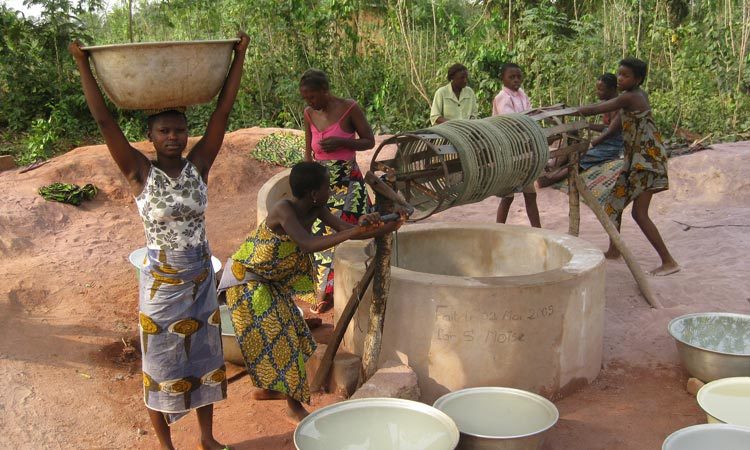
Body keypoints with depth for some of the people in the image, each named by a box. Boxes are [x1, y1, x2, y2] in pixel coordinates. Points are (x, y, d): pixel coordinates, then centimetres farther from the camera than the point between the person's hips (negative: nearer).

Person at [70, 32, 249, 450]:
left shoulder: (199, 165, -4)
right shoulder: (140, 172, -10)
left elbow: (223, 112, -8)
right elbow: (104, 120, -16)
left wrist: (239, 55, -10)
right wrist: (84, 64, -18)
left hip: (201, 279, 3)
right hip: (161, 284, -3)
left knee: (203, 356, 15)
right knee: (162, 362, 10)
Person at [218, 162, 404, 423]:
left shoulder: (316, 209, -7)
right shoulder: (284, 211, -31)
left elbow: (344, 229, -6)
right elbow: (309, 245, -44)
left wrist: (385, 229, -17)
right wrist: (354, 232, -51)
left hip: (271, 281, 9)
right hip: (246, 280, -9)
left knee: (283, 332, 16)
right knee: (274, 337, -6)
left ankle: (265, 389, 36)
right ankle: (294, 406, 4)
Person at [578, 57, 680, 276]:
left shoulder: (630, 97, -18)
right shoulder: (638, 95, 10)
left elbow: (595, 109, -17)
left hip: (647, 158, -10)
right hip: (636, 157, 10)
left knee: (639, 213, -11)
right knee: (615, 202, 17)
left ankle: (669, 261, -6)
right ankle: (614, 250, 30)